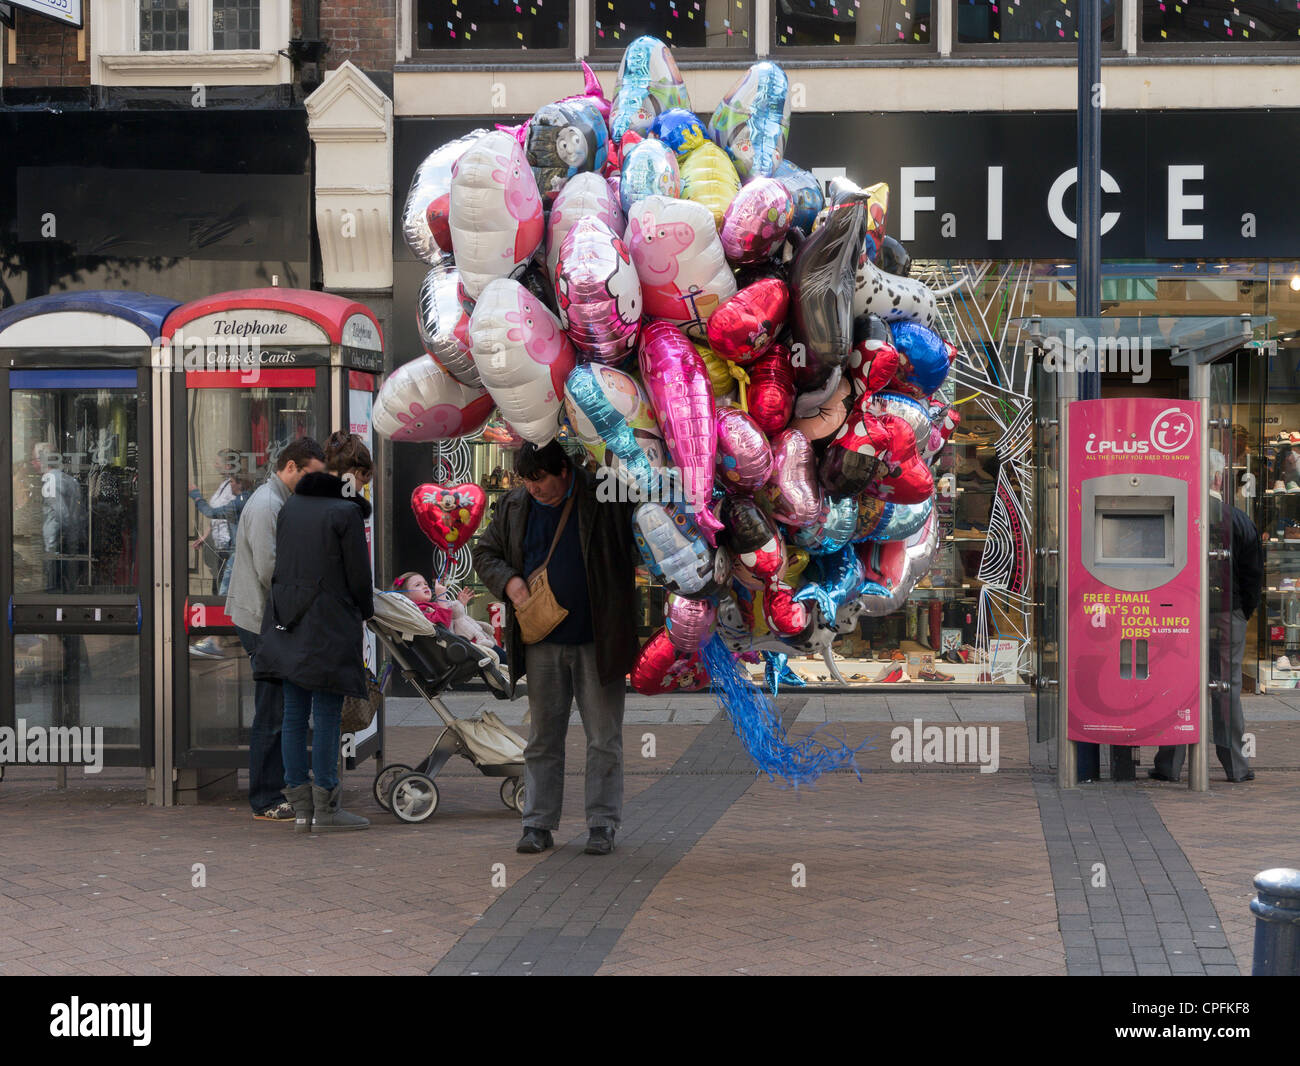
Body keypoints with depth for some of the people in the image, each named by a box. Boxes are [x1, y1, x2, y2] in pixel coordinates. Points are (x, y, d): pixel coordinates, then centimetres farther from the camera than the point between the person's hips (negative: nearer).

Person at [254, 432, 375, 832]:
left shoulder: (292, 505, 10)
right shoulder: (346, 511, -12)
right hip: (330, 627, -7)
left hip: (288, 626, 7)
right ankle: (325, 807, 3)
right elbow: (358, 574, -8)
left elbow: (283, 562, 15)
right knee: (326, 716, -1)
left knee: (294, 715, 8)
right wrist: (365, 612, 10)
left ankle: (300, 807, 12)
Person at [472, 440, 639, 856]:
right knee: (542, 737, 7)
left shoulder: (605, 500, -7)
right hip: (542, 643, 3)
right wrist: (508, 581, -5)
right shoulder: (514, 506, 6)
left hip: (597, 642, -3)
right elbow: (484, 553, 16)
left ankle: (603, 824, 9)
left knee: (604, 738, 2)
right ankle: (538, 824, 13)